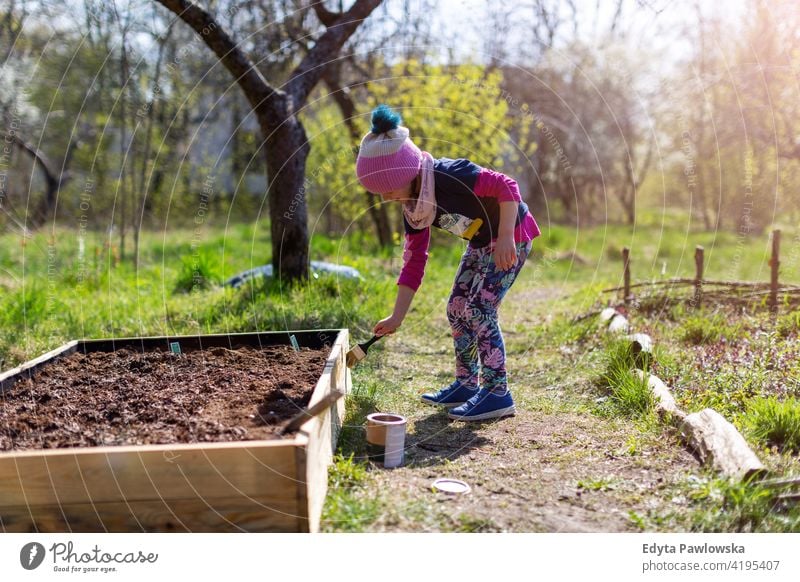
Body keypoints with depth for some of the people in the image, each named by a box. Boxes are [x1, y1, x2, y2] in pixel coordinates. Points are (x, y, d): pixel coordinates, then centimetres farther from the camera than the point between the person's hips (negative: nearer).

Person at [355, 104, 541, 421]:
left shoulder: (448, 176, -30)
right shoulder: (413, 209, -5)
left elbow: (506, 186, -28)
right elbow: (413, 262, -1)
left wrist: (505, 238, -33)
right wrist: (397, 317, -2)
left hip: (511, 234, -9)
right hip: (481, 242, 9)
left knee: (479, 308, -15)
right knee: (457, 309, 7)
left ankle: (497, 392, -7)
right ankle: (466, 385, 19)